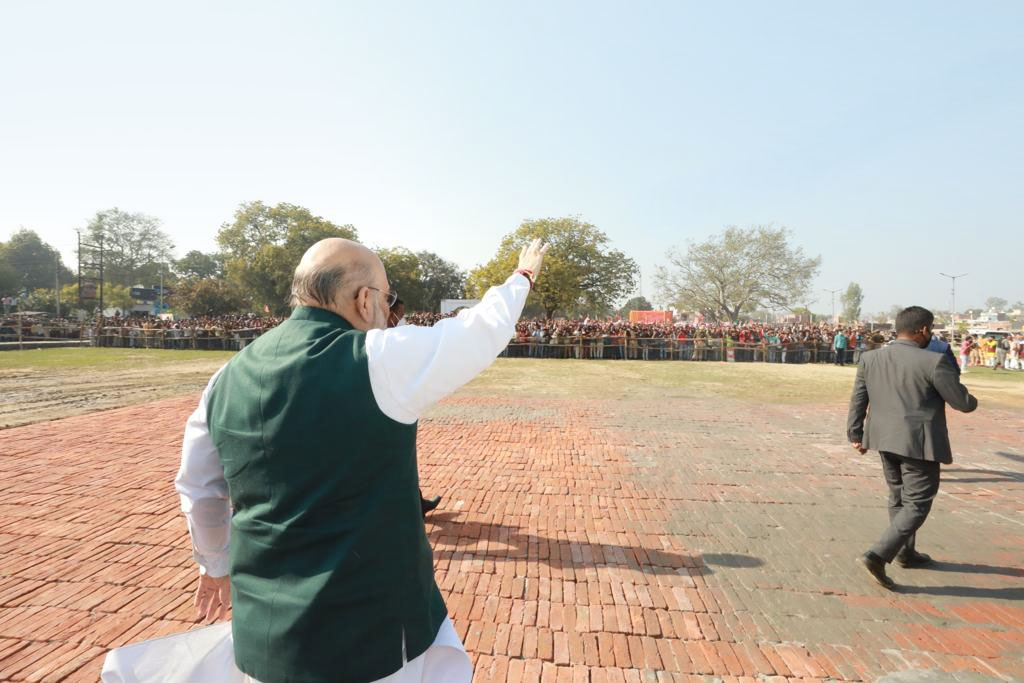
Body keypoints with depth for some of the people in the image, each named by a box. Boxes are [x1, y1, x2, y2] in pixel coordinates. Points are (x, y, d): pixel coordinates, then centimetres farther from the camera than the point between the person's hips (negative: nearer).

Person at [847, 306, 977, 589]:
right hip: (920, 443, -6)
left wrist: (855, 434, 15)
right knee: (916, 504, 1)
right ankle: (877, 555, -9)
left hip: (885, 439, 6)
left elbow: (857, 400, 6)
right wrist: (972, 401, 18)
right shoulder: (933, 362, -14)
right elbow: (963, 403, -6)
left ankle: (905, 552, 35)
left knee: (898, 497, 21)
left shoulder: (870, 358, 2)